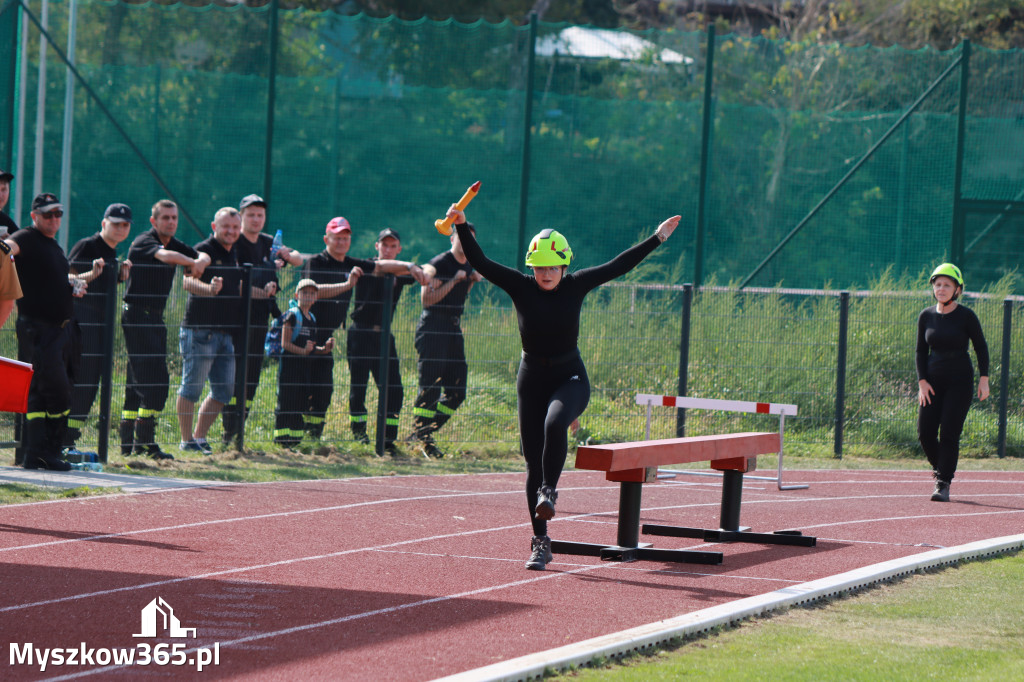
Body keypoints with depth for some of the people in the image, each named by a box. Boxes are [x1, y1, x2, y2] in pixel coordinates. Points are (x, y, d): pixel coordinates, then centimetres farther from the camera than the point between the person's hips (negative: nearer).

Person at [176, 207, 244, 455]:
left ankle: (199, 436, 19)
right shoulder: (203, 250, -8)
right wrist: (209, 288, -43)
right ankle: (186, 441, 3)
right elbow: (188, 281, -24)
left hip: (225, 332, 8)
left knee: (224, 390, 9)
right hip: (200, 330, -8)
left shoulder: (234, 255, 16)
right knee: (191, 388, -3)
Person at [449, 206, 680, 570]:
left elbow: (618, 266, 1)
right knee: (533, 462, 1)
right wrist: (462, 228, -25)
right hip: (532, 379, 1)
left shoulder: (576, 286, -5)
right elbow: (480, 263, -13)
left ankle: (549, 491, -18)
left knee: (555, 423, -36)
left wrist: (657, 238, 2)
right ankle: (540, 543, 9)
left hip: (570, 378, -1)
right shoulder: (521, 287, -7)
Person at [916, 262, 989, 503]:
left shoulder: (966, 316, -6)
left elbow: (981, 347, 1)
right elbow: (921, 351, 10)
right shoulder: (926, 316, 3)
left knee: (949, 433, -11)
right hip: (933, 381, 4)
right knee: (925, 433, -2)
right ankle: (939, 467, 25)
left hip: (960, 381, -4)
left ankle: (943, 484, -6)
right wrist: (922, 381, -1)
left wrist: (984, 379, -5)